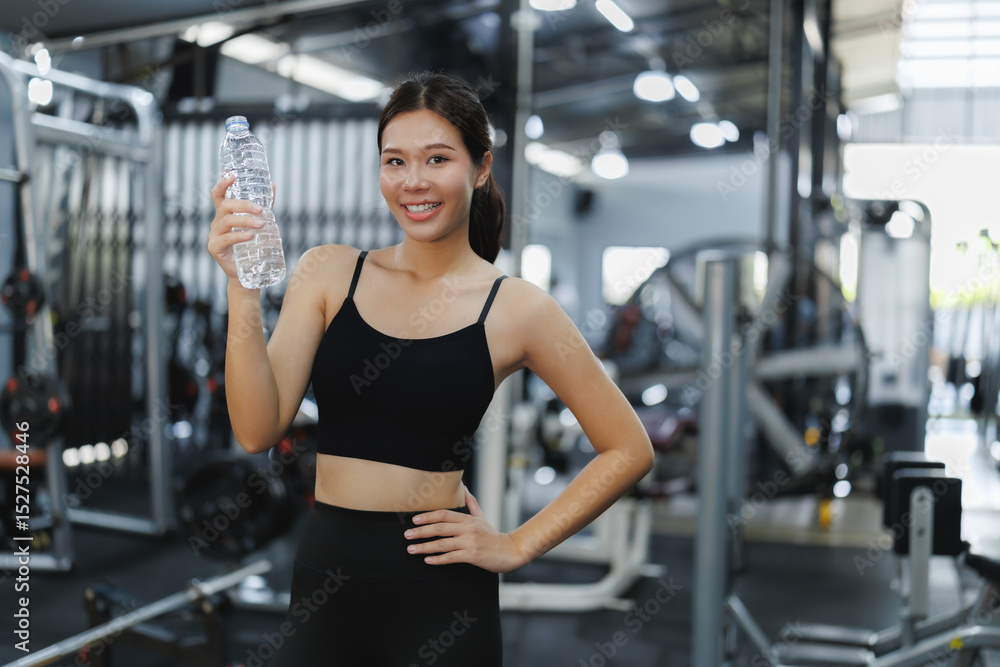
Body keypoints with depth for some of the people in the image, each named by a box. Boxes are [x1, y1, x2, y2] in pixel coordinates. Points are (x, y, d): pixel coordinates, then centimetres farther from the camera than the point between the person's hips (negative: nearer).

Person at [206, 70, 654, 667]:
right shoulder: (328, 274, 0)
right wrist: (243, 291, -20)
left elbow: (629, 450, 0)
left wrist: (517, 547, -4)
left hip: (438, 587, -2)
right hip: (322, 577, 3)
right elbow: (259, 431, -8)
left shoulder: (514, 308, -6)